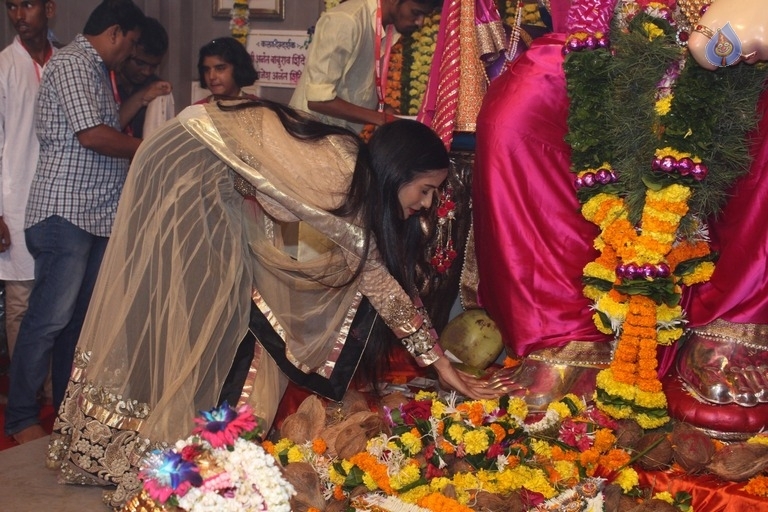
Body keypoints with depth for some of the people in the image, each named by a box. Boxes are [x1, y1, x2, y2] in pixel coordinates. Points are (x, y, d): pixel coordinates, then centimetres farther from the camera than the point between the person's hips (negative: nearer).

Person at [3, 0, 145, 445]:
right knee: (50, 317, -5)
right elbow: (91, 135, -18)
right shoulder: (71, 63, -10)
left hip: (98, 212, 10)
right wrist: (144, 148, -6)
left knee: (81, 315, 13)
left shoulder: (97, 71, 20)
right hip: (66, 212, -10)